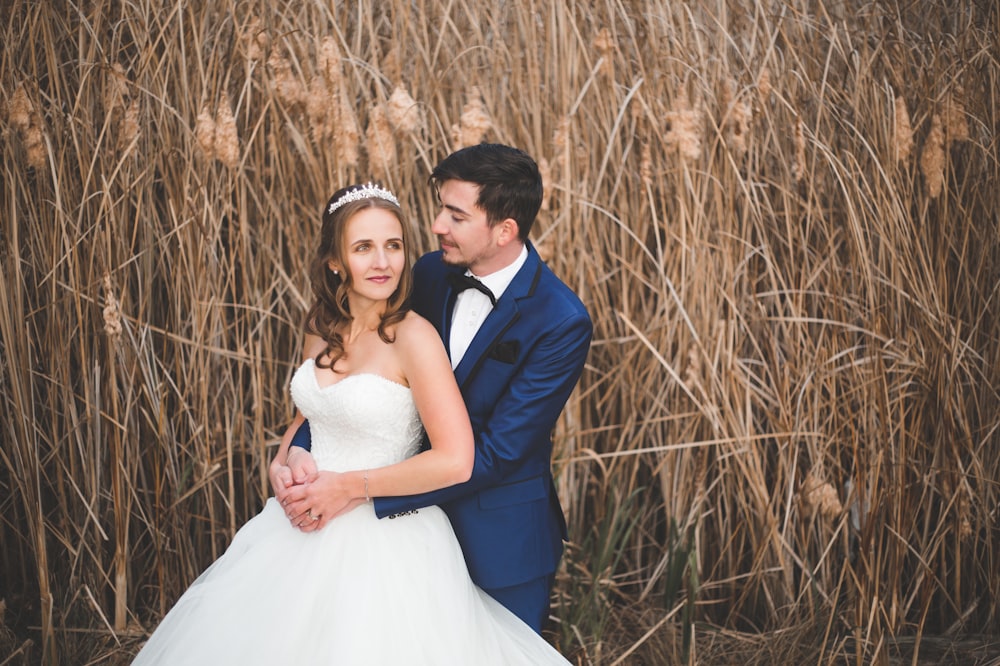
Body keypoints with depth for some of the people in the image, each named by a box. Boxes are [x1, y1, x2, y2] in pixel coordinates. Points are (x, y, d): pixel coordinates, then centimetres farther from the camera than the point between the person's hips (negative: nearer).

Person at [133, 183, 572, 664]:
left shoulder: (414, 336, -18)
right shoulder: (323, 329, 2)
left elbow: (454, 461, -24)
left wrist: (348, 487, -16)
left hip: (385, 539, -7)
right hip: (309, 528, 7)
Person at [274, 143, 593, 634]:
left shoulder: (562, 324, -23)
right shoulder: (431, 273, -5)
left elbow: (495, 453, -26)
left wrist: (354, 490, -30)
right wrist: (297, 450, -21)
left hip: (501, 540, -5)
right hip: (422, 510, 5)